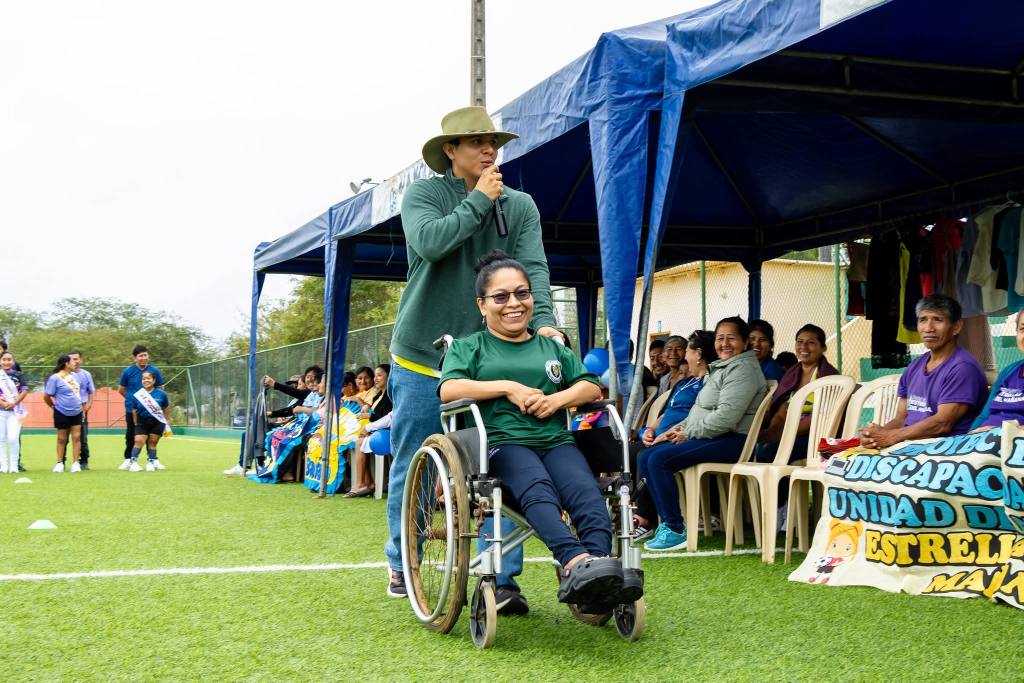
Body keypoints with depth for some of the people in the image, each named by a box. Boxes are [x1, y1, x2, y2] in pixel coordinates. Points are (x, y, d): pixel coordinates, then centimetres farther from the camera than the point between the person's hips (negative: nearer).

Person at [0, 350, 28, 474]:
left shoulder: (18, 375, 5)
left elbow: (25, 391, 0)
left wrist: (13, 403, -12)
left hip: (15, 410, -1)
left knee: (13, 438, -10)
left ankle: (14, 465, -2)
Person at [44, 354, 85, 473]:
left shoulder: (73, 375, 9)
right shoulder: (55, 378, -11)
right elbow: (47, 397, -7)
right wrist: (54, 406, 4)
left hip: (77, 412, 5)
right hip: (62, 413, -5)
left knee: (76, 437, -1)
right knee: (62, 438, 6)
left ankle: (75, 463, 3)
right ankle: (60, 463, 17)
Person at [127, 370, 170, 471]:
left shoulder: (161, 394, -4)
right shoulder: (137, 395, -4)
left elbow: (165, 410, 6)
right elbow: (134, 411, 5)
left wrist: (167, 425, 10)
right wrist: (136, 424, 5)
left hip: (157, 423, 0)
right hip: (142, 423, 0)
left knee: (152, 442, 3)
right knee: (139, 441, -12)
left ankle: (151, 462, 14)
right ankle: (133, 462, -10)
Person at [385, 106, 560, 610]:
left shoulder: (519, 205, 6)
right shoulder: (423, 195, -1)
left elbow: (534, 268, -6)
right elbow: (429, 241, -20)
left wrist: (542, 321, -23)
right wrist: (479, 200, -12)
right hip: (422, 359, -1)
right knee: (411, 469, 8)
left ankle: (503, 578, 3)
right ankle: (401, 564, 25)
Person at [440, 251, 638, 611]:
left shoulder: (552, 348, 30)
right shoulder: (469, 347, 19)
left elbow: (592, 386, 20)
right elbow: (449, 389, 0)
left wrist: (559, 398, -1)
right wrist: (508, 387, -5)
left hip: (556, 440, 4)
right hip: (502, 442, -3)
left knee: (587, 490, -31)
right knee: (538, 487, -38)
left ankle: (599, 577, -52)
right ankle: (576, 562, -61)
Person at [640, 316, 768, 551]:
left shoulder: (744, 369, -12)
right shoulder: (722, 368, 22)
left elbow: (726, 417, -22)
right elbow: (702, 410, 27)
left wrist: (689, 433, -13)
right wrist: (680, 428, 10)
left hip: (731, 441, -11)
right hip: (709, 437, 11)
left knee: (659, 460, -24)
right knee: (646, 457, 2)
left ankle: (676, 530, -19)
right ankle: (666, 521, 2)